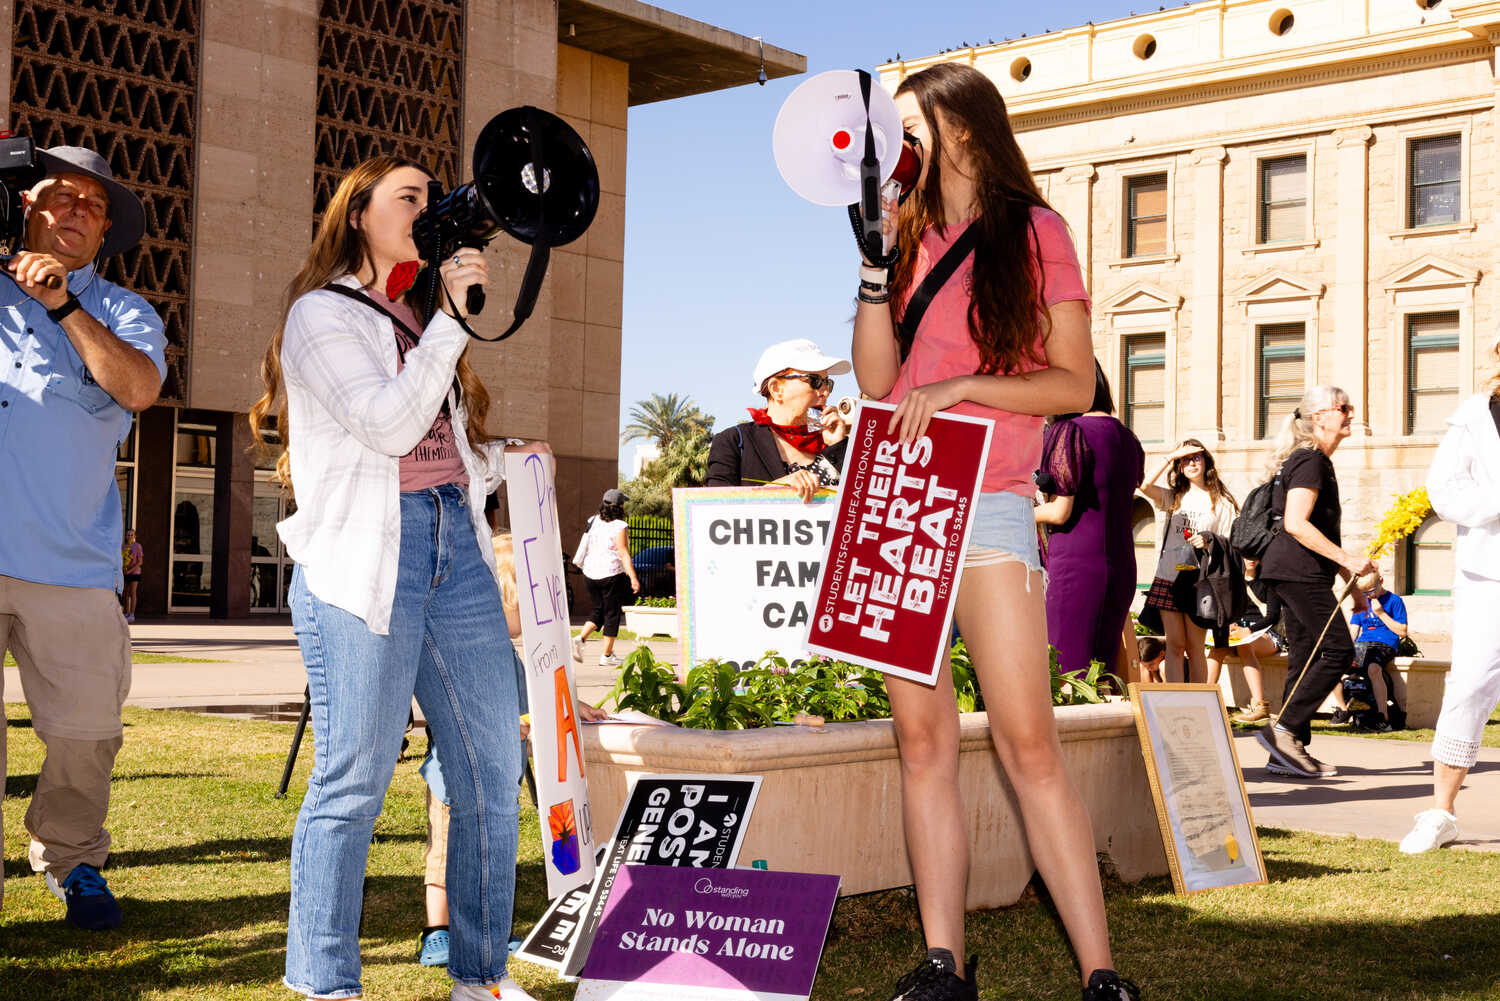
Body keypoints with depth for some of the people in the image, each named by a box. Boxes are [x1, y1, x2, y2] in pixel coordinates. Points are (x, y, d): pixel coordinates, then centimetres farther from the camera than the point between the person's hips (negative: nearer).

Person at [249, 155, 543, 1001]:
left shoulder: (419, 320, 25)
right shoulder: (322, 314, 2)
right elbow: (388, 427, -12)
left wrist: (509, 458, 12)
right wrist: (453, 318, -10)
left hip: (457, 551, 7)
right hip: (366, 558, -7)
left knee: (494, 772, 4)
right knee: (354, 781, -5)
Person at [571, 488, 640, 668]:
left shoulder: (594, 521, 5)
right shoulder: (619, 527, -14)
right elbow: (624, 554, -19)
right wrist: (633, 578, -20)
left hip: (590, 574, 6)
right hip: (611, 574, -6)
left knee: (599, 609, 20)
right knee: (612, 613, 5)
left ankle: (581, 639, -1)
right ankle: (607, 656, 8)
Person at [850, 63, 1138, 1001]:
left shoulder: (1035, 230, 4)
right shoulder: (913, 238, 18)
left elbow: (1075, 384, -1)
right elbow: (875, 379, 10)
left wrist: (963, 388, -13)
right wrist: (876, 260, 4)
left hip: (989, 503, -5)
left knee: (1029, 743, -10)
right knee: (923, 740, 2)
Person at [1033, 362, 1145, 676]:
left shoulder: (1069, 432, -9)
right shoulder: (1127, 438, 12)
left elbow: (1060, 512, -12)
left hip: (1076, 566, -7)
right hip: (1122, 566, 7)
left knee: (1067, 672, -3)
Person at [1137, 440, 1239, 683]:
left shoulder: (1222, 502, 8)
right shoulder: (1173, 497, 12)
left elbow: (1230, 542, 8)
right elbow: (1144, 485, -6)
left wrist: (1209, 541, -12)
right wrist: (1170, 457, -4)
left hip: (1199, 581, -2)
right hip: (1168, 578, 2)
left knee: (1194, 647, 0)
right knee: (1174, 645, -1)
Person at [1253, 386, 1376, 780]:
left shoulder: (1317, 461, 21)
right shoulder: (1310, 460, -11)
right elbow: (1295, 524, -21)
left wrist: (1350, 579, 26)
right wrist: (1347, 559, -21)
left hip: (1299, 573, 10)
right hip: (1299, 571, -10)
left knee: (1305, 659, 8)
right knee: (1338, 651, -10)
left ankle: (1289, 750, 8)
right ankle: (1282, 729, -10)